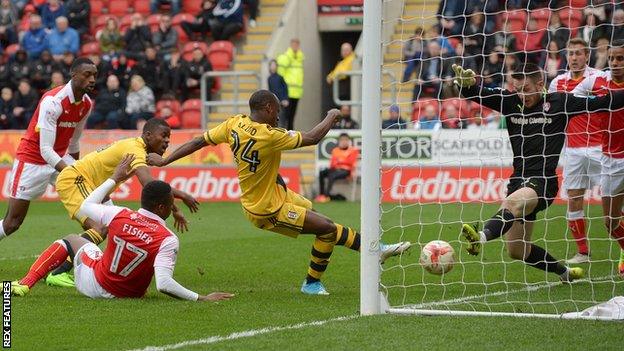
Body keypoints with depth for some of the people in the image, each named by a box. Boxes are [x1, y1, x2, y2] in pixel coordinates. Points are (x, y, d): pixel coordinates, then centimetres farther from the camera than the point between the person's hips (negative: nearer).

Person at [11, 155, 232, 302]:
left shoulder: (119, 216, -18)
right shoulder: (167, 240, -27)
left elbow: (85, 207, 3)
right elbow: (163, 284, -36)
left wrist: (115, 178, 12)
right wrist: (201, 298, -31)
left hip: (93, 284, 0)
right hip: (128, 294, 0)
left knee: (71, 239, 28)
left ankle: (24, 285, 20)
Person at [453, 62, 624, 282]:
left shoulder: (559, 102, 1)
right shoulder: (510, 102, 8)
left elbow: (602, 103, 3)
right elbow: (477, 95, -3)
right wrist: (468, 84, -25)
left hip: (543, 181, -6)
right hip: (519, 179, 6)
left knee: (512, 203, -38)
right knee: (516, 251, 8)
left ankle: (481, 237, -62)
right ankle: (564, 272, 29)